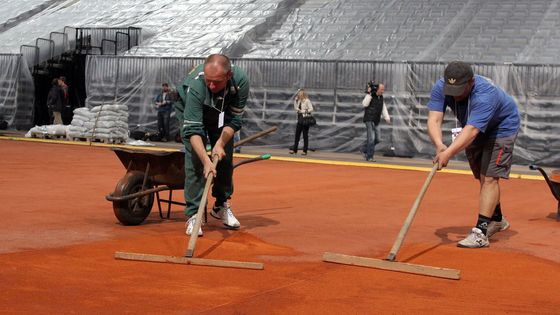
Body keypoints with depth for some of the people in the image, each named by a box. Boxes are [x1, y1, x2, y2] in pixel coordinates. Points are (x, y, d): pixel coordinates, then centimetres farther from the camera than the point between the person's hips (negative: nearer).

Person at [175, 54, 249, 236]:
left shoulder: (240, 81, -35)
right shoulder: (195, 86, -43)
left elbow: (234, 120, -23)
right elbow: (193, 129, -43)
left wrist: (221, 143, -34)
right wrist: (206, 161, -53)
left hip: (221, 114, 3)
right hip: (190, 111, -3)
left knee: (225, 157, 1)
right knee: (195, 159, -16)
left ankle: (222, 206, 21)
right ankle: (193, 215, -13)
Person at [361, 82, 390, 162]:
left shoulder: (381, 97, 13)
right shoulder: (370, 96, -9)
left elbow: (384, 109, 16)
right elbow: (365, 104, -24)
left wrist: (387, 117, 3)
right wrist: (369, 93, -27)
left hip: (376, 121, 7)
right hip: (369, 120, -7)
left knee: (377, 139, 5)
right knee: (371, 138, -11)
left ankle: (365, 151, 22)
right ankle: (369, 157, -5)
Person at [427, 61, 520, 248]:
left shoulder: (485, 95, -43)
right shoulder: (440, 88, -27)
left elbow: (471, 131, -53)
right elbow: (434, 120, -37)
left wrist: (449, 153, -65)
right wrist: (439, 145, -56)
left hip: (501, 127, -6)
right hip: (475, 130, 6)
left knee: (489, 177, -18)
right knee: (482, 178, 17)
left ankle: (481, 231, -21)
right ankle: (497, 219, 38)